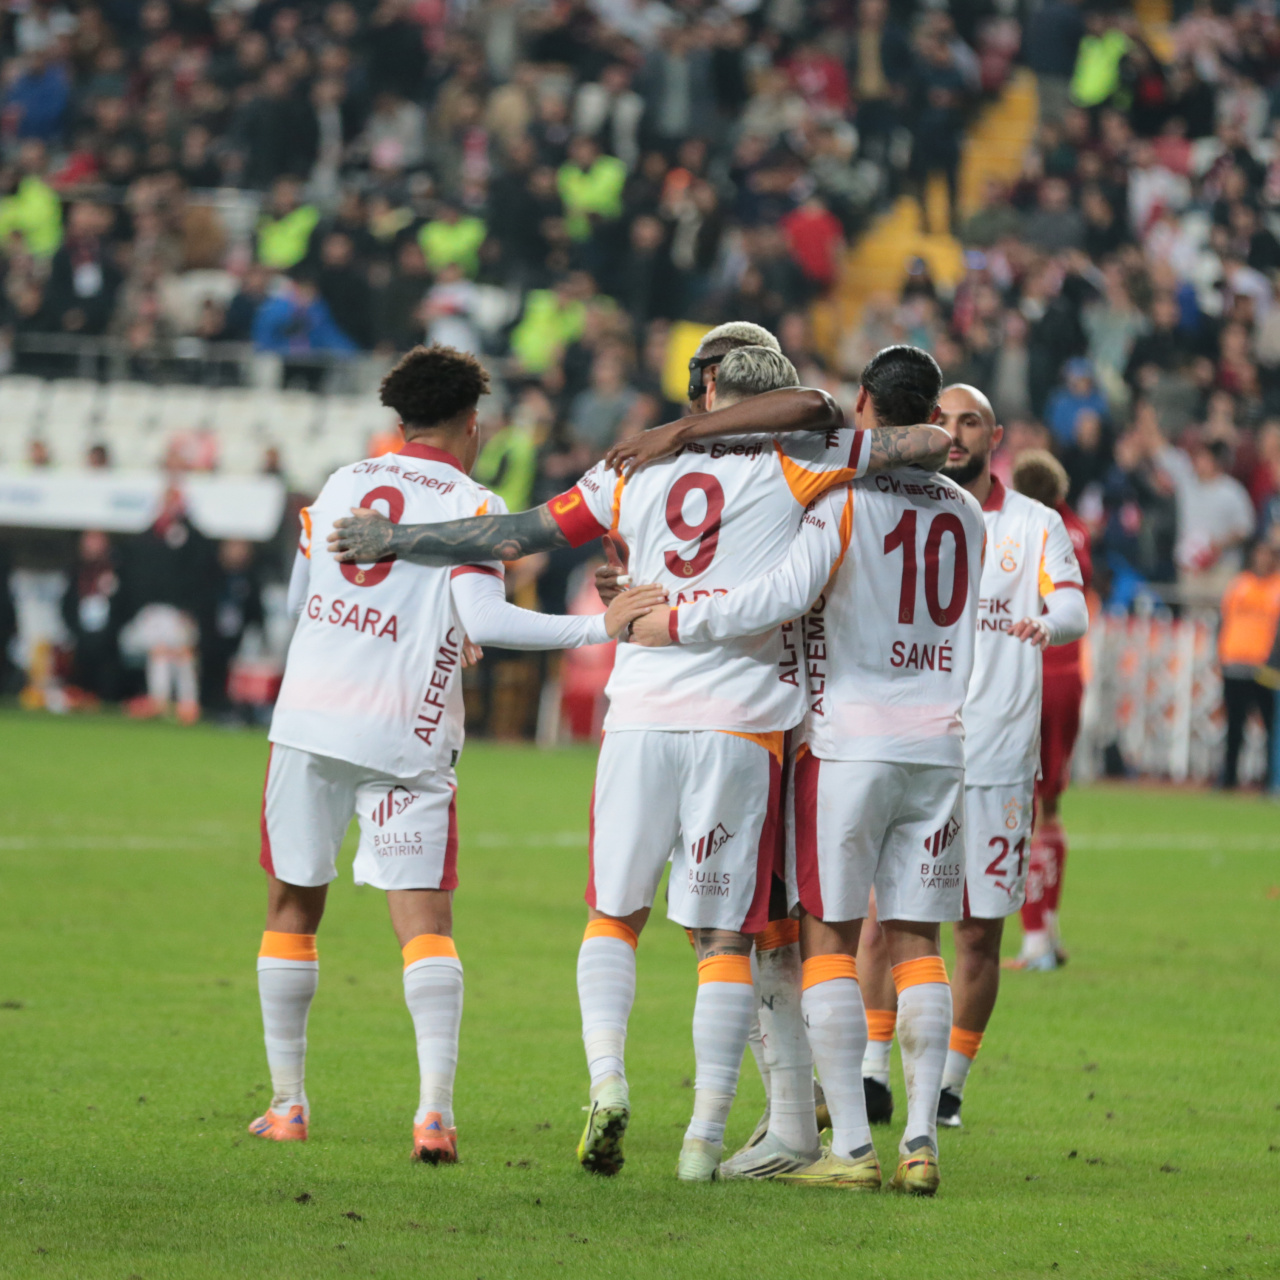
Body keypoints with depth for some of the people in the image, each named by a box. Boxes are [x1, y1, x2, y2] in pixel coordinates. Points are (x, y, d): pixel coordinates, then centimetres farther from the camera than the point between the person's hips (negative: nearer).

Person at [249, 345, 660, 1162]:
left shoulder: (341, 485, 12)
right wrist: (599, 627, -18)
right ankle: (435, 1110, -18)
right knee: (425, 919, -4)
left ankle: (288, 1103, 18)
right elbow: (484, 619, -17)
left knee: (294, 904, 14)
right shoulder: (471, 505, -3)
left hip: (309, 720, 4)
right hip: (405, 739, -3)